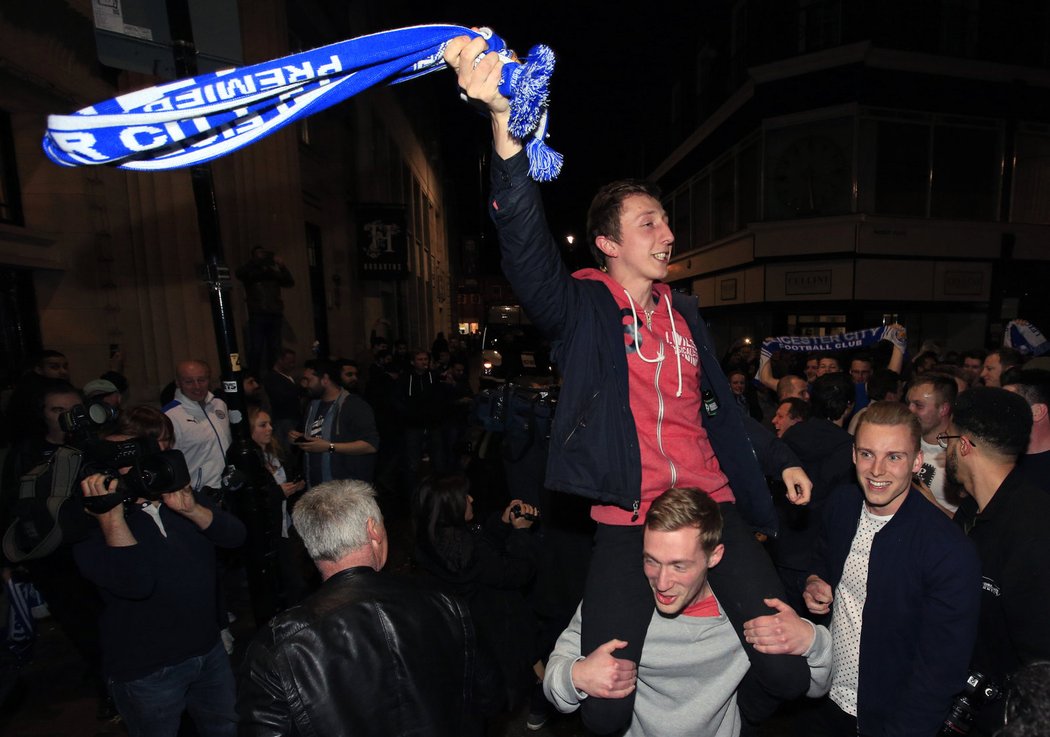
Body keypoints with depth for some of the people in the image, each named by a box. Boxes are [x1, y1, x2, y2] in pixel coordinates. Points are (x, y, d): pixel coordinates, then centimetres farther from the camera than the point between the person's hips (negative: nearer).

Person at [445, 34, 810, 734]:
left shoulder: (685, 313, 13)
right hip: (626, 520, -4)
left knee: (789, 671, 3)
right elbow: (527, 244, -23)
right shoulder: (580, 308, -4)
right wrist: (504, 122, -35)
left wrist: (778, 465, 18)